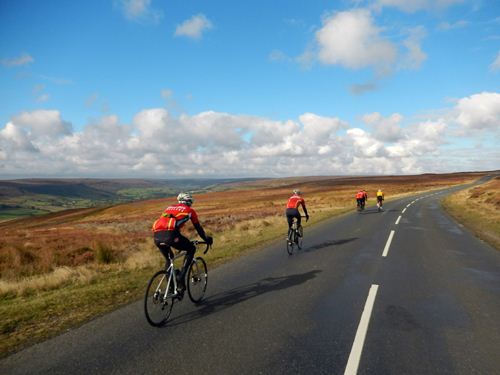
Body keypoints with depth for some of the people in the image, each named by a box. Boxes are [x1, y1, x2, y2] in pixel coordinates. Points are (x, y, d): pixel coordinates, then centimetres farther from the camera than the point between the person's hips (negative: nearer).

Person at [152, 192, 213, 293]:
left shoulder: (169, 208, 35)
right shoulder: (189, 210, 21)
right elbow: (198, 228, 28)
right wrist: (207, 239, 45)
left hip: (157, 235, 6)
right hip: (170, 235, -6)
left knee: (169, 259, 29)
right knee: (191, 249, 18)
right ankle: (180, 279, 6)